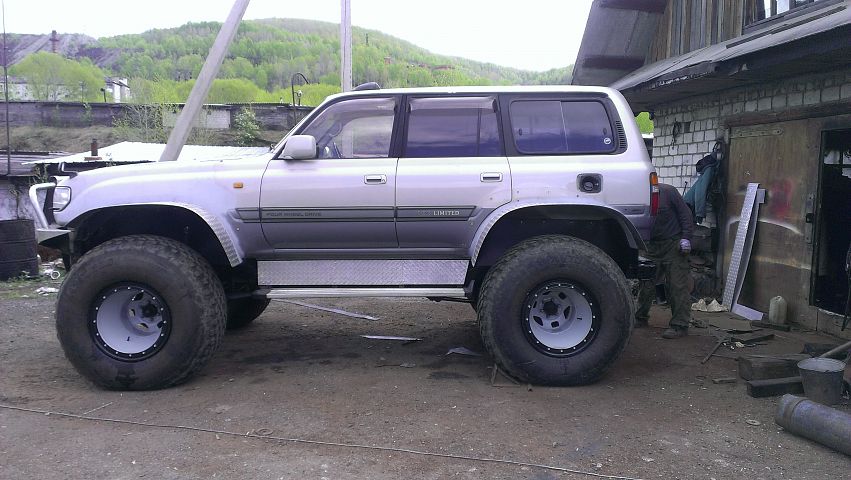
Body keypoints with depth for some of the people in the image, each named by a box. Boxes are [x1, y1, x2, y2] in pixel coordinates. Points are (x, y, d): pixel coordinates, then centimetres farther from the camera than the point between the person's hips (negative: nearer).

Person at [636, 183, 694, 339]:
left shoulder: (667, 191, -11)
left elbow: (685, 213, -8)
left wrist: (686, 237, -15)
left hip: (674, 244, -5)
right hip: (653, 246, 5)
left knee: (677, 285, -5)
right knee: (647, 282, 10)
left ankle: (680, 325, -3)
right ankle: (641, 317, 25)